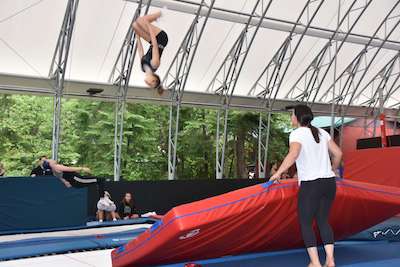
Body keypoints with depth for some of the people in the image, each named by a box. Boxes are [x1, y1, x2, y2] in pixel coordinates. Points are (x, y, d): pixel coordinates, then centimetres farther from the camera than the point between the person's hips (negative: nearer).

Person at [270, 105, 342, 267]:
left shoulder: (297, 133, -7)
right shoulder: (322, 132, 12)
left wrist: (278, 173, -18)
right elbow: (338, 153, 12)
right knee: (323, 221, 16)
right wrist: (332, 170, 29)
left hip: (310, 184, -6)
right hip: (329, 182, 6)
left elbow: (293, 154, -25)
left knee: (306, 223, 5)